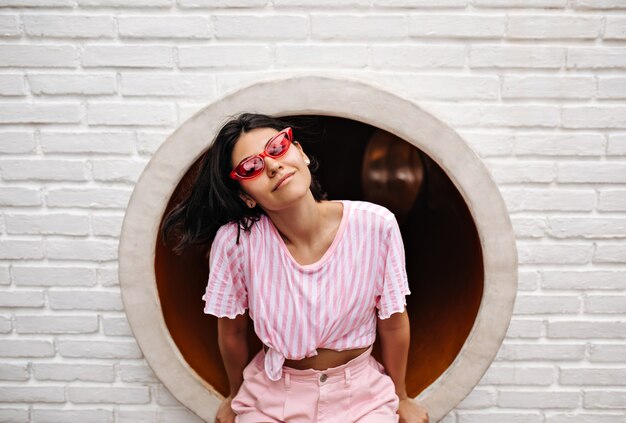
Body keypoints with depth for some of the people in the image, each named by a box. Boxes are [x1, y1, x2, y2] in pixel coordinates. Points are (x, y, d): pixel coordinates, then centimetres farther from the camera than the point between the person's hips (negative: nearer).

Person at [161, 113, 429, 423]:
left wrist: (400, 398, 7)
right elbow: (232, 332, -5)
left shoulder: (375, 226, -21)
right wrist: (236, 398, 11)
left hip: (361, 395, 1)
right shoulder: (234, 240, -22)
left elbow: (393, 322, -6)